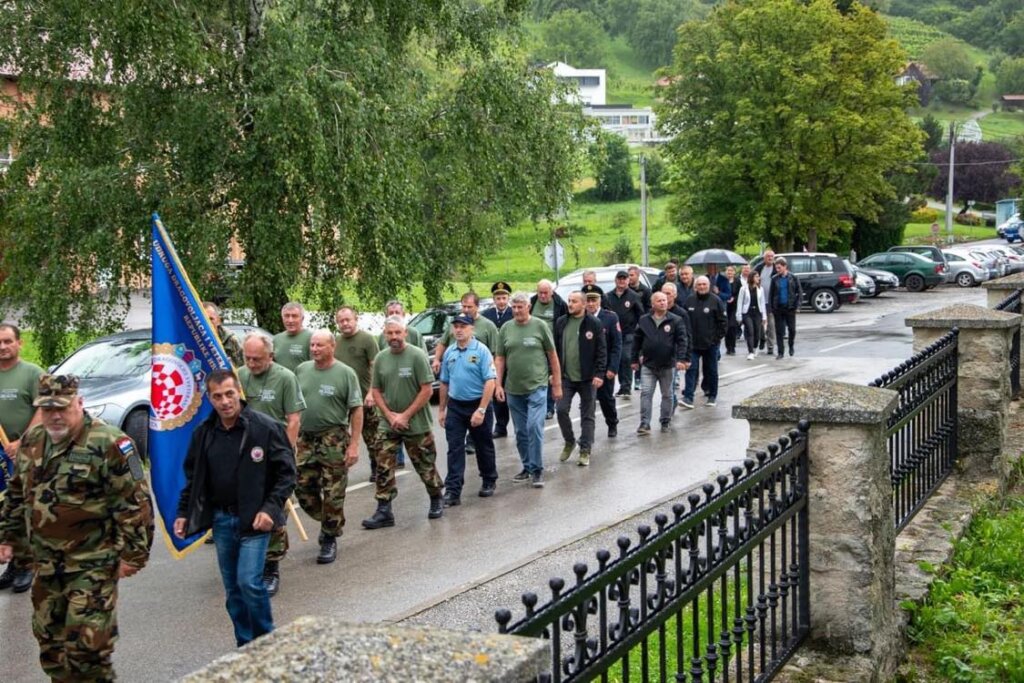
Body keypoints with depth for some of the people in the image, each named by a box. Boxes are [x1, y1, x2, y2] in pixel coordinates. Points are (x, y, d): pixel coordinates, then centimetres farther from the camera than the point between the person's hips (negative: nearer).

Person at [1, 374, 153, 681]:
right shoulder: (31, 442, 6)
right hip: (46, 564, 7)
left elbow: (135, 502, -16)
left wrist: (133, 553, -16)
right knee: (49, 639, 18)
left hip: (92, 565, -7)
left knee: (87, 645, -8)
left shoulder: (108, 443, -17)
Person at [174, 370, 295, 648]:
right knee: (233, 588, 11)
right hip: (221, 519, 5)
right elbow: (193, 476, 15)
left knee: (249, 582, -13)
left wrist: (270, 508, -16)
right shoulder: (203, 433, 4)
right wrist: (183, 513, 8)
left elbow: (286, 472, -7)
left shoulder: (266, 427, -11)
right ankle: (245, 646, 23)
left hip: (254, 519, -5)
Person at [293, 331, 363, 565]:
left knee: (333, 493, 0)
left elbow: (357, 410, -7)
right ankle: (327, 522, 29)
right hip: (305, 438, 5)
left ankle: (330, 539, 12)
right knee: (303, 488, 6)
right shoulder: (301, 370, 7)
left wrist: (354, 444, -12)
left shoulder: (345, 373, -6)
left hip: (334, 439, -5)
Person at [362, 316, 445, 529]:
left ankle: (436, 501, 29)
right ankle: (384, 511, 5)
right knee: (383, 468, -1)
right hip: (388, 424, 4)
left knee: (425, 466, 8)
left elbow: (427, 390, -12)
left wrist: (405, 416, -13)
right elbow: (375, 390, 8)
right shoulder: (380, 358, 3)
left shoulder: (417, 355, -11)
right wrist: (390, 416, -6)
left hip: (417, 424, -4)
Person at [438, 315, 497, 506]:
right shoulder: (449, 352, 6)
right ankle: (452, 491, -2)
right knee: (454, 449, -1)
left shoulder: (481, 350, -11)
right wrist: (441, 409, 14)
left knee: (484, 447, 11)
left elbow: (490, 381, -16)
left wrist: (481, 410, -21)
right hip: (455, 406, 4)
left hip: (478, 404, -4)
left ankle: (489, 482, 29)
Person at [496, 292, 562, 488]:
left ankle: (537, 470, -3)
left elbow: (553, 356, 1)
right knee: (521, 432, 10)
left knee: (534, 427, -12)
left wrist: (557, 384, 0)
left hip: (536, 386, -4)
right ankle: (527, 467, 23)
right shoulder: (506, 329, 6)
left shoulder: (540, 326, -3)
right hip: (513, 389, 4)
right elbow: (500, 358, 9)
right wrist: (499, 384, 2)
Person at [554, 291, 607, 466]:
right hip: (566, 377, 3)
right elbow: (555, 348, 9)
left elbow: (602, 351, -6)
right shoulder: (561, 322, 5)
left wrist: (599, 374, -13)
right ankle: (569, 442, 18)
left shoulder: (594, 324, -6)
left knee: (587, 415, 5)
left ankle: (585, 450, 13)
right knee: (561, 410, -5)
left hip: (587, 378, -3)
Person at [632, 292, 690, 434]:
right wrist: (635, 360, 8)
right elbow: (637, 341, 8)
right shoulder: (644, 321, 2)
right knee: (646, 393, -6)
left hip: (668, 365, -1)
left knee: (667, 395, 11)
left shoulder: (676, 321, -4)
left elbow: (682, 341, -8)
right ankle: (645, 424, -5)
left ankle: (666, 421, 25)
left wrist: (681, 359, -19)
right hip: (648, 365, 1)